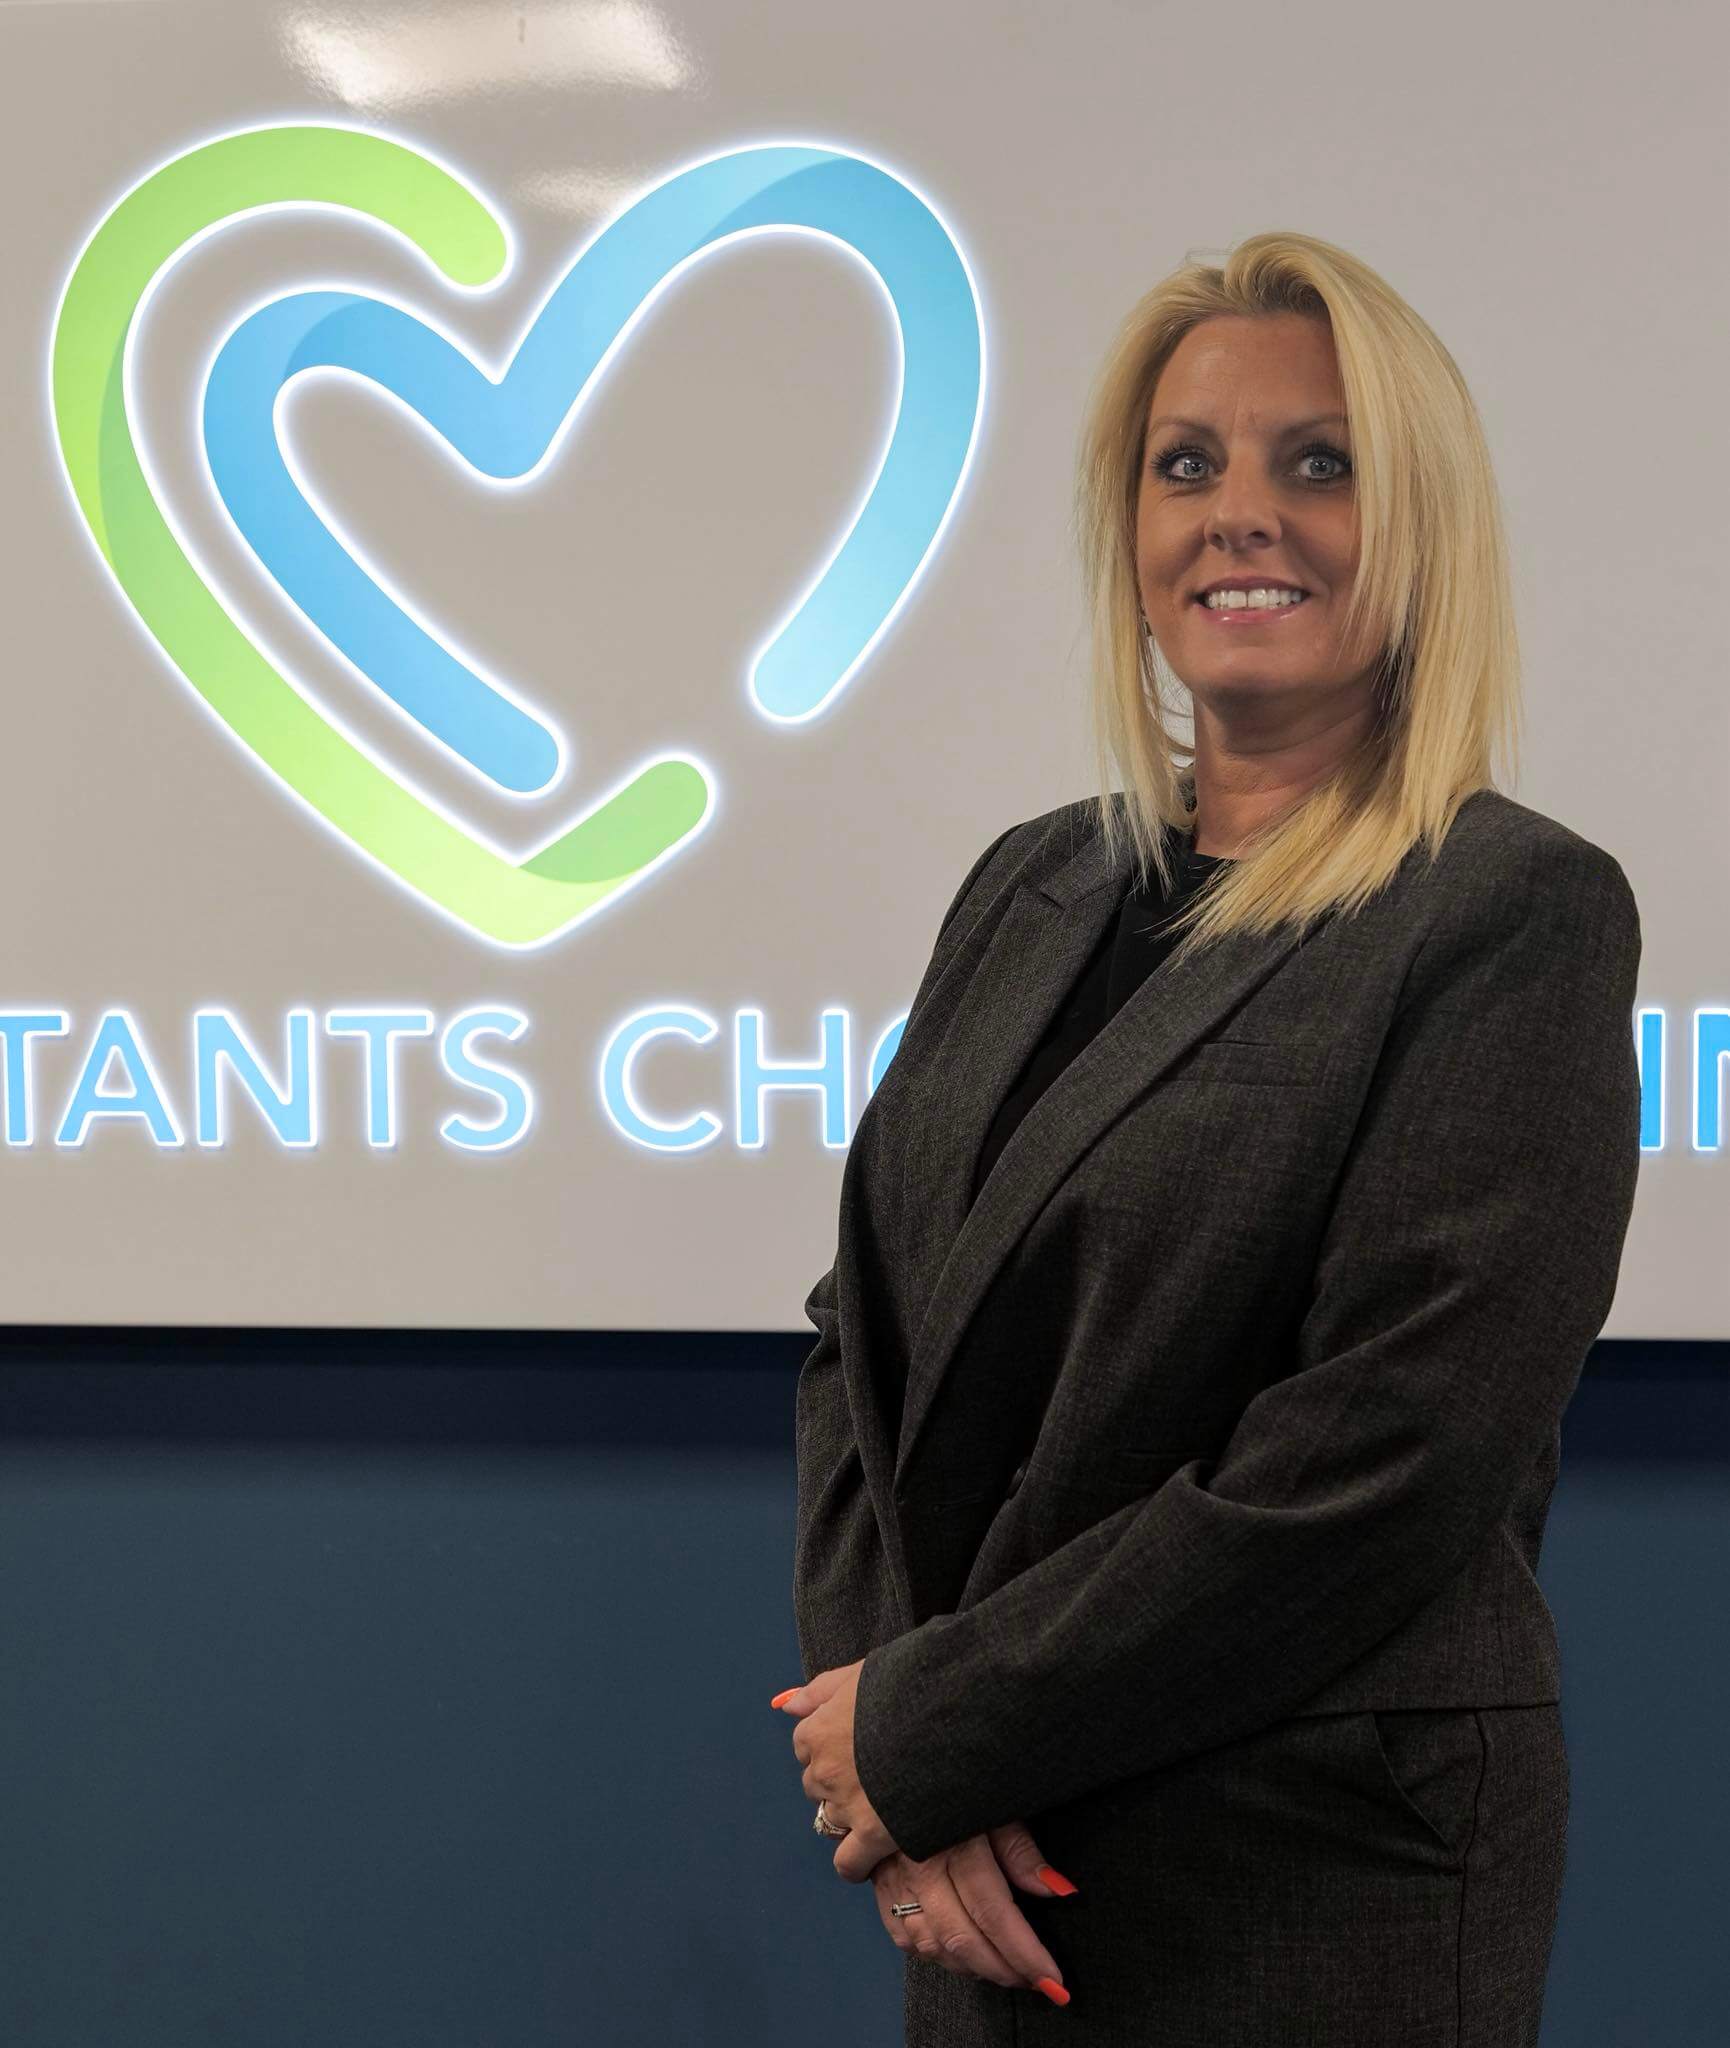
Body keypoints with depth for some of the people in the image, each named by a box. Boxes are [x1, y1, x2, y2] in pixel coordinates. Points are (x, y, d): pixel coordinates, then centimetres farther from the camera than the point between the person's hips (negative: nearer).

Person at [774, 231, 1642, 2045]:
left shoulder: (1521, 915, -12)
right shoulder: (1033, 888, 7)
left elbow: (1383, 1457, -19)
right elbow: (865, 1322, 6)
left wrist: (929, 1728, -14)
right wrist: (887, 1730, -9)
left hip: (1312, 1892, -5)